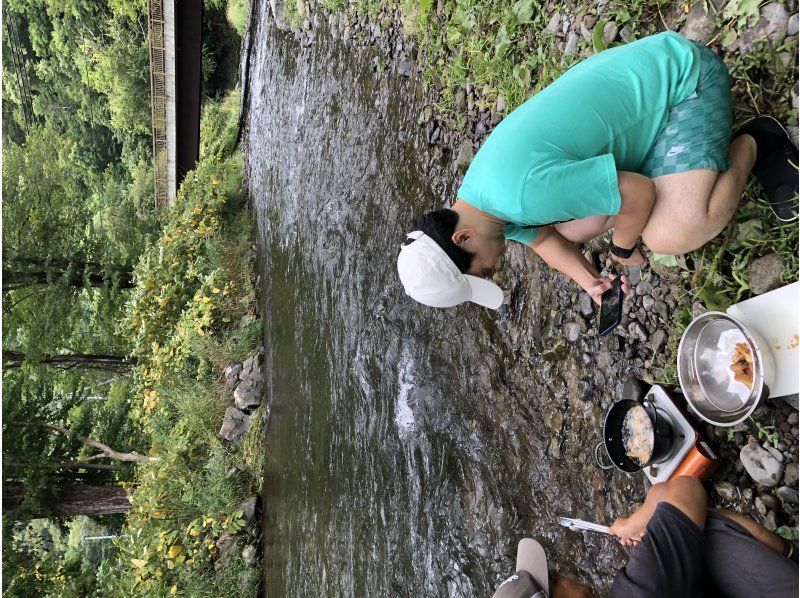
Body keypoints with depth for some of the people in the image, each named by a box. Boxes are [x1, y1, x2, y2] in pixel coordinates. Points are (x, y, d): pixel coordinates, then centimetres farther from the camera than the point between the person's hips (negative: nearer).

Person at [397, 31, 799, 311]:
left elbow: (639, 194, -25)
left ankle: (753, 145, 4)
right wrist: (590, 282, -7)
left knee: (671, 235, -23)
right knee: (571, 228, 2)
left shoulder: (525, 191, -37)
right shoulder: (471, 197, -7)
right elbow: (543, 239, 8)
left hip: (682, 77, -8)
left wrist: (622, 249, -5)